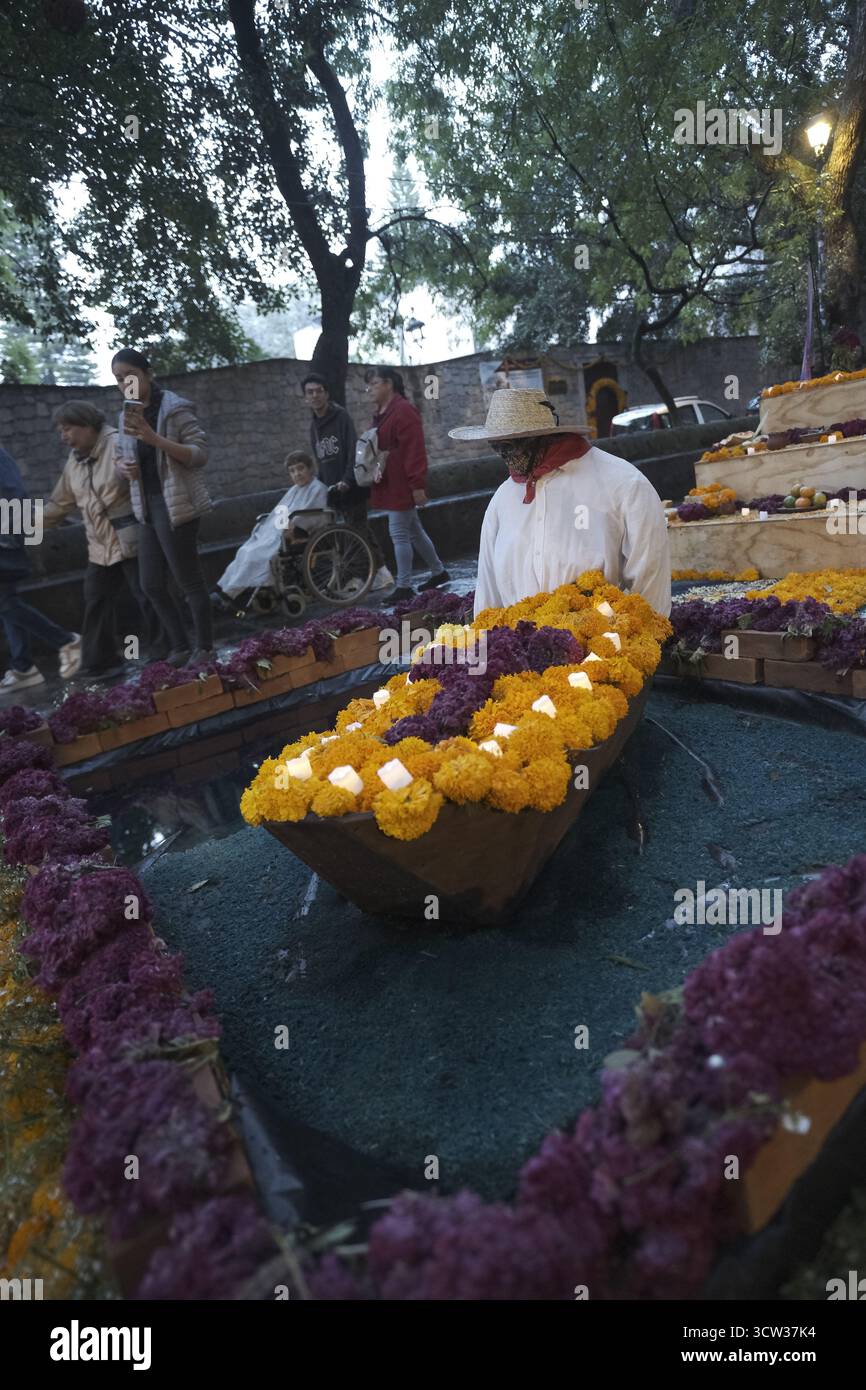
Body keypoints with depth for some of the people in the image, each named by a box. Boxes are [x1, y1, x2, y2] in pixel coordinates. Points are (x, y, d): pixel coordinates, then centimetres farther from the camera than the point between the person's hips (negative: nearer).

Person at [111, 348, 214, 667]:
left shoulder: (174, 408, -8)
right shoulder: (127, 414, 13)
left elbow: (200, 453, -15)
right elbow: (120, 455, 21)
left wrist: (154, 438, -26)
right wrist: (122, 465, -4)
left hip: (176, 507, -8)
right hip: (149, 509, 8)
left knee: (189, 582, -1)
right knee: (151, 585, 10)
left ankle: (205, 650, 10)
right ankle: (180, 648, 20)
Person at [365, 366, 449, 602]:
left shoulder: (403, 411, -15)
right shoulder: (382, 412, 14)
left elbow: (414, 450, -20)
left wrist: (417, 485, -23)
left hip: (402, 485, -10)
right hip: (389, 484, 10)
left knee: (399, 533, -6)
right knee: (414, 531, 16)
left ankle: (404, 587, 2)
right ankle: (439, 572, 29)